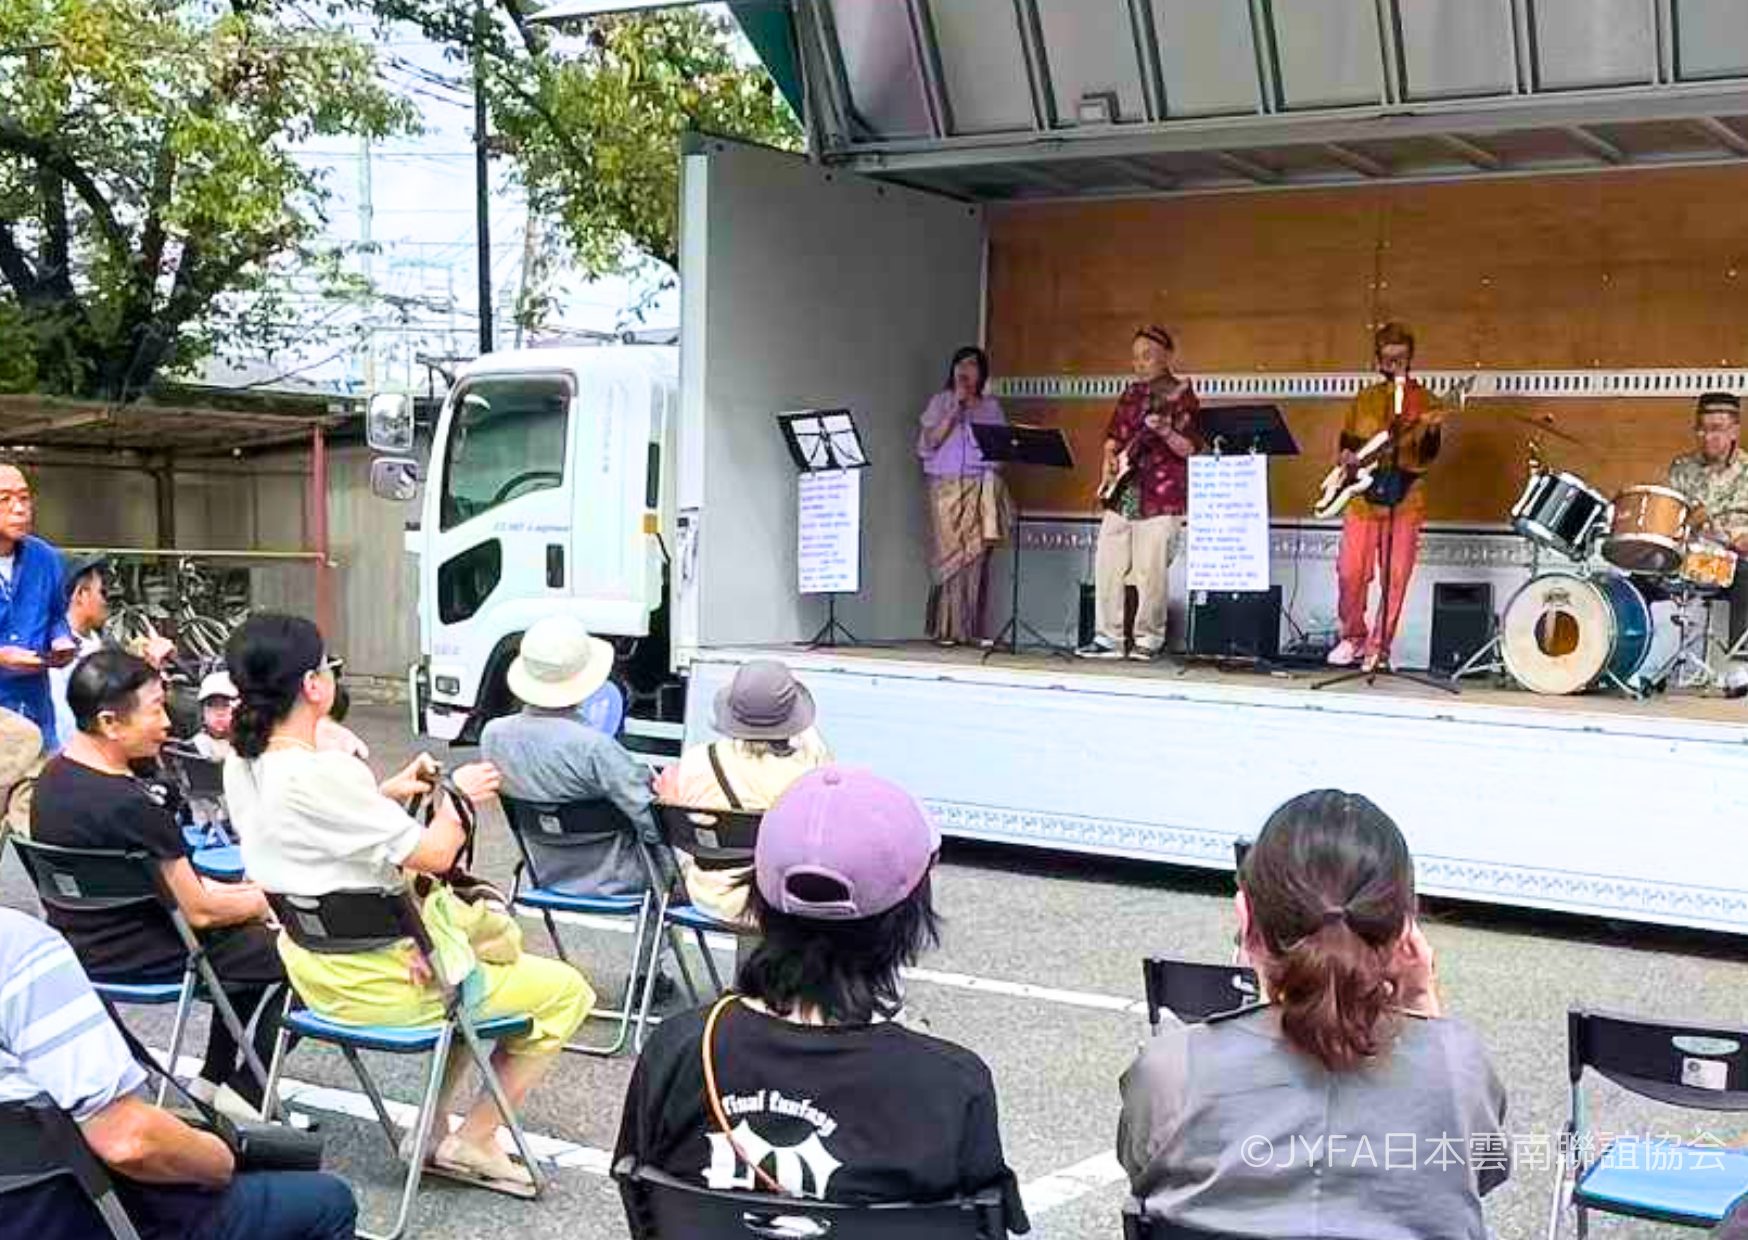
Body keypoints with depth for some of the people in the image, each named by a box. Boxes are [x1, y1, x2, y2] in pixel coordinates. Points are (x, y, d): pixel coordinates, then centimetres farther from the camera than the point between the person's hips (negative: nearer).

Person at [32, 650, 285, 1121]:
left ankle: (215, 1080, 27)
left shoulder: (53, 776, -1)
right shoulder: (130, 805, -30)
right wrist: (264, 900, -2)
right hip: (136, 959, -9)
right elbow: (199, 912, -21)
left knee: (247, 937, 25)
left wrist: (233, 891, 9)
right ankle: (244, 1098, 12)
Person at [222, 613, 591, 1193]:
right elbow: (435, 854, -23)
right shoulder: (324, 774, -30)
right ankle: (472, 1142, 9)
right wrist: (458, 797, -5)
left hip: (313, 966, 10)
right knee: (567, 992, 2)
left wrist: (386, 793, 6)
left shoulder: (242, 766, -1)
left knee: (494, 938, 32)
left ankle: (438, 1120, 29)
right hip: (371, 981, -10)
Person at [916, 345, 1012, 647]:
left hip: (980, 487, 1)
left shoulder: (991, 407, 14)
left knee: (976, 555, -6)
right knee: (947, 553, -7)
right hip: (946, 486, -1)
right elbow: (929, 441, -2)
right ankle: (947, 629, -6)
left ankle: (975, 629, -4)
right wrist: (955, 409, -7)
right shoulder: (940, 401, 12)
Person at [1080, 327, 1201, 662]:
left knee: (1150, 571, -8)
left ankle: (1149, 639, 4)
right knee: (1107, 567, 3)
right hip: (1121, 495, 6)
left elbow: (1189, 449, -7)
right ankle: (1108, 638, 10)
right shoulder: (1131, 394, 17)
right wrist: (1109, 464, 7)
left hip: (1161, 497, -6)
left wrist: (1164, 432, -23)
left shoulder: (1180, 395, -1)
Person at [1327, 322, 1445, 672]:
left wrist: (1431, 431, -23)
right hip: (1362, 498, 2)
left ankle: (1378, 647, 6)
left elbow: (1427, 455, -4)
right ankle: (1353, 637, 16)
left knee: (1396, 578, -4)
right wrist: (1348, 456, 0)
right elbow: (1346, 443, 21)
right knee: (1350, 573, -4)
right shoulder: (1364, 399, 14)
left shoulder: (1424, 400, 5)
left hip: (1404, 501, -2)